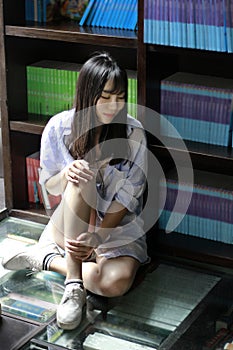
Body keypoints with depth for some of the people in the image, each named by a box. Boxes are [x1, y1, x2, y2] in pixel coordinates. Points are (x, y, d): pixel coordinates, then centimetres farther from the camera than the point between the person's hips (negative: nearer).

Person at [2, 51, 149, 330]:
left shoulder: (133, 133, -12)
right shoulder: (59, 127, -9)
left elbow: (125, 198, -13)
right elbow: (50, 186, 1)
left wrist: (95, 240, -26)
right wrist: (66, 174, -25)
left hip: (118, 225, -1)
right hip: (70, 222, 1)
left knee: (115, 283, -34)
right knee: (81, 177, -35)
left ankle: (47, 258, -10)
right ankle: (74, 284, -32)